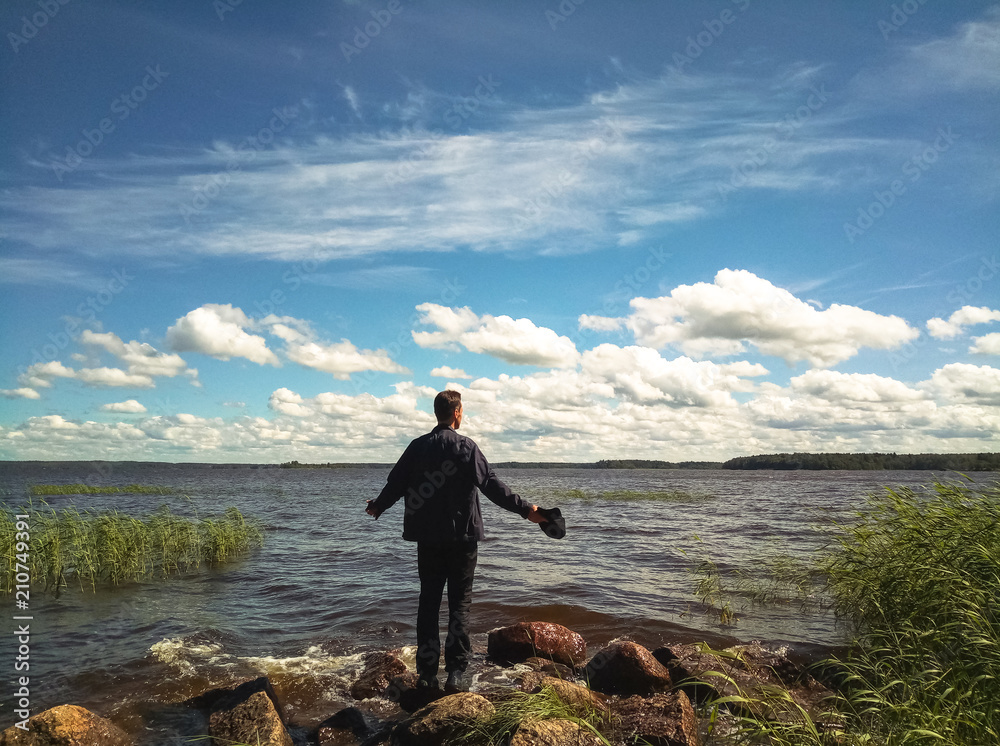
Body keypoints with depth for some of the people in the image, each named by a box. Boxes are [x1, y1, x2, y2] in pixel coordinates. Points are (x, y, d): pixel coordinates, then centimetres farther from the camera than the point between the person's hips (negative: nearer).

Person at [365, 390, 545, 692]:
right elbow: (491, 485, -13)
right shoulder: (465, 446, -8)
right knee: (460, 602, 4)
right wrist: (525, 509, -9)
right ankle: (456, 672, 0)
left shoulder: (418, 446, 4)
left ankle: (427, 673, 12)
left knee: (428, 601, 10)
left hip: (427, 537, 4)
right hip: (461, 537, -3)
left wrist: (377, 507, 28)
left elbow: (395, 483, 10)